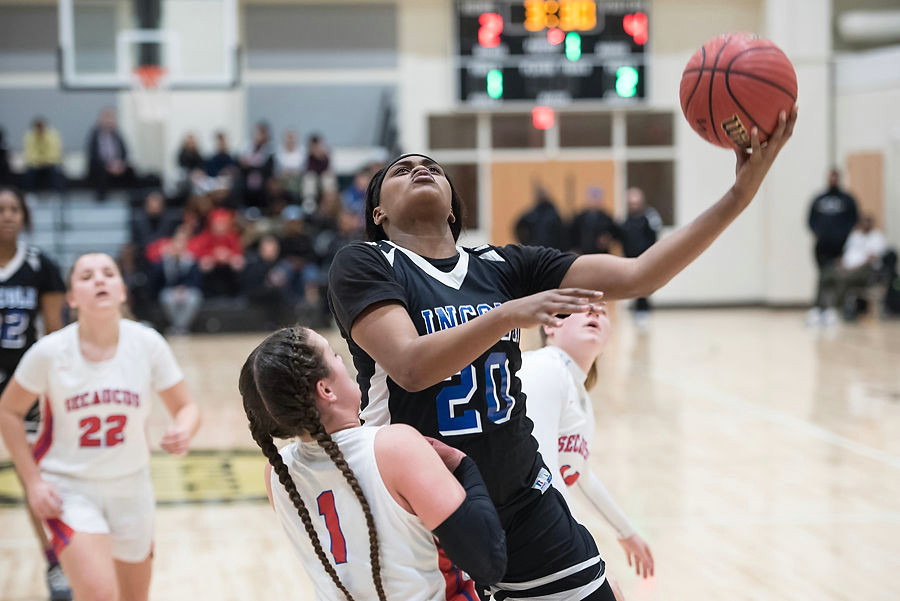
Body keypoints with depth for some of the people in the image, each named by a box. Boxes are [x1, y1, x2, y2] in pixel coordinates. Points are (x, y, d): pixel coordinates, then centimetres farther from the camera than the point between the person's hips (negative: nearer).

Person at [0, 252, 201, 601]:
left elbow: (185, 408, 0)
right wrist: (33, 481, -8)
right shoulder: (50, 352, -15)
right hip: (69, 489, -3)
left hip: (130, 487, 3)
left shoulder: (147, 344, -10)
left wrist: (184, 431, -24)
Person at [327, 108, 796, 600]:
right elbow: (410, 366, -23)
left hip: (522, 506, 4)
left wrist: (738, 196, -13)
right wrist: (508, 315, -35)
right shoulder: (364, 264, -7)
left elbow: (636, 276, -5)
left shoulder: (504, 267, 4)